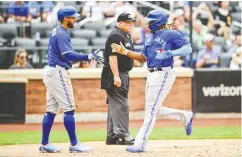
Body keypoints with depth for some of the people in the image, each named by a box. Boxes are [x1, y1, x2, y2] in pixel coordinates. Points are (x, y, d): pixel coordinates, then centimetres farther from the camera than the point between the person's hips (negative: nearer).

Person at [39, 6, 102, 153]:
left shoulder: (57, 32, 16)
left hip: (51, 72, 10)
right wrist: (88, 57, -32)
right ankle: (74, 144, -7)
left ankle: (45, 144, 11)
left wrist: (84, 57, 9)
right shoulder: (62, 34, -15)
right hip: (58, 73, -10)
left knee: (52, 109, 10)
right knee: (69, 108, -8)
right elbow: (68, 55, -27)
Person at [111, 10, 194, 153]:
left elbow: (188, 48, -14)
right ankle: (185, 116, 30)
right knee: (155, 110, 15)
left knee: (151, 110, -9)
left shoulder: (170, 34, -9)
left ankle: (140, 144, -9)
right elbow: (143, 57, 19)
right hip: (152, 75, 10)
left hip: (163, 74, -10)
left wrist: (169, 53, -27)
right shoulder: (151, 37, 17)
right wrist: (125, 51, 8)